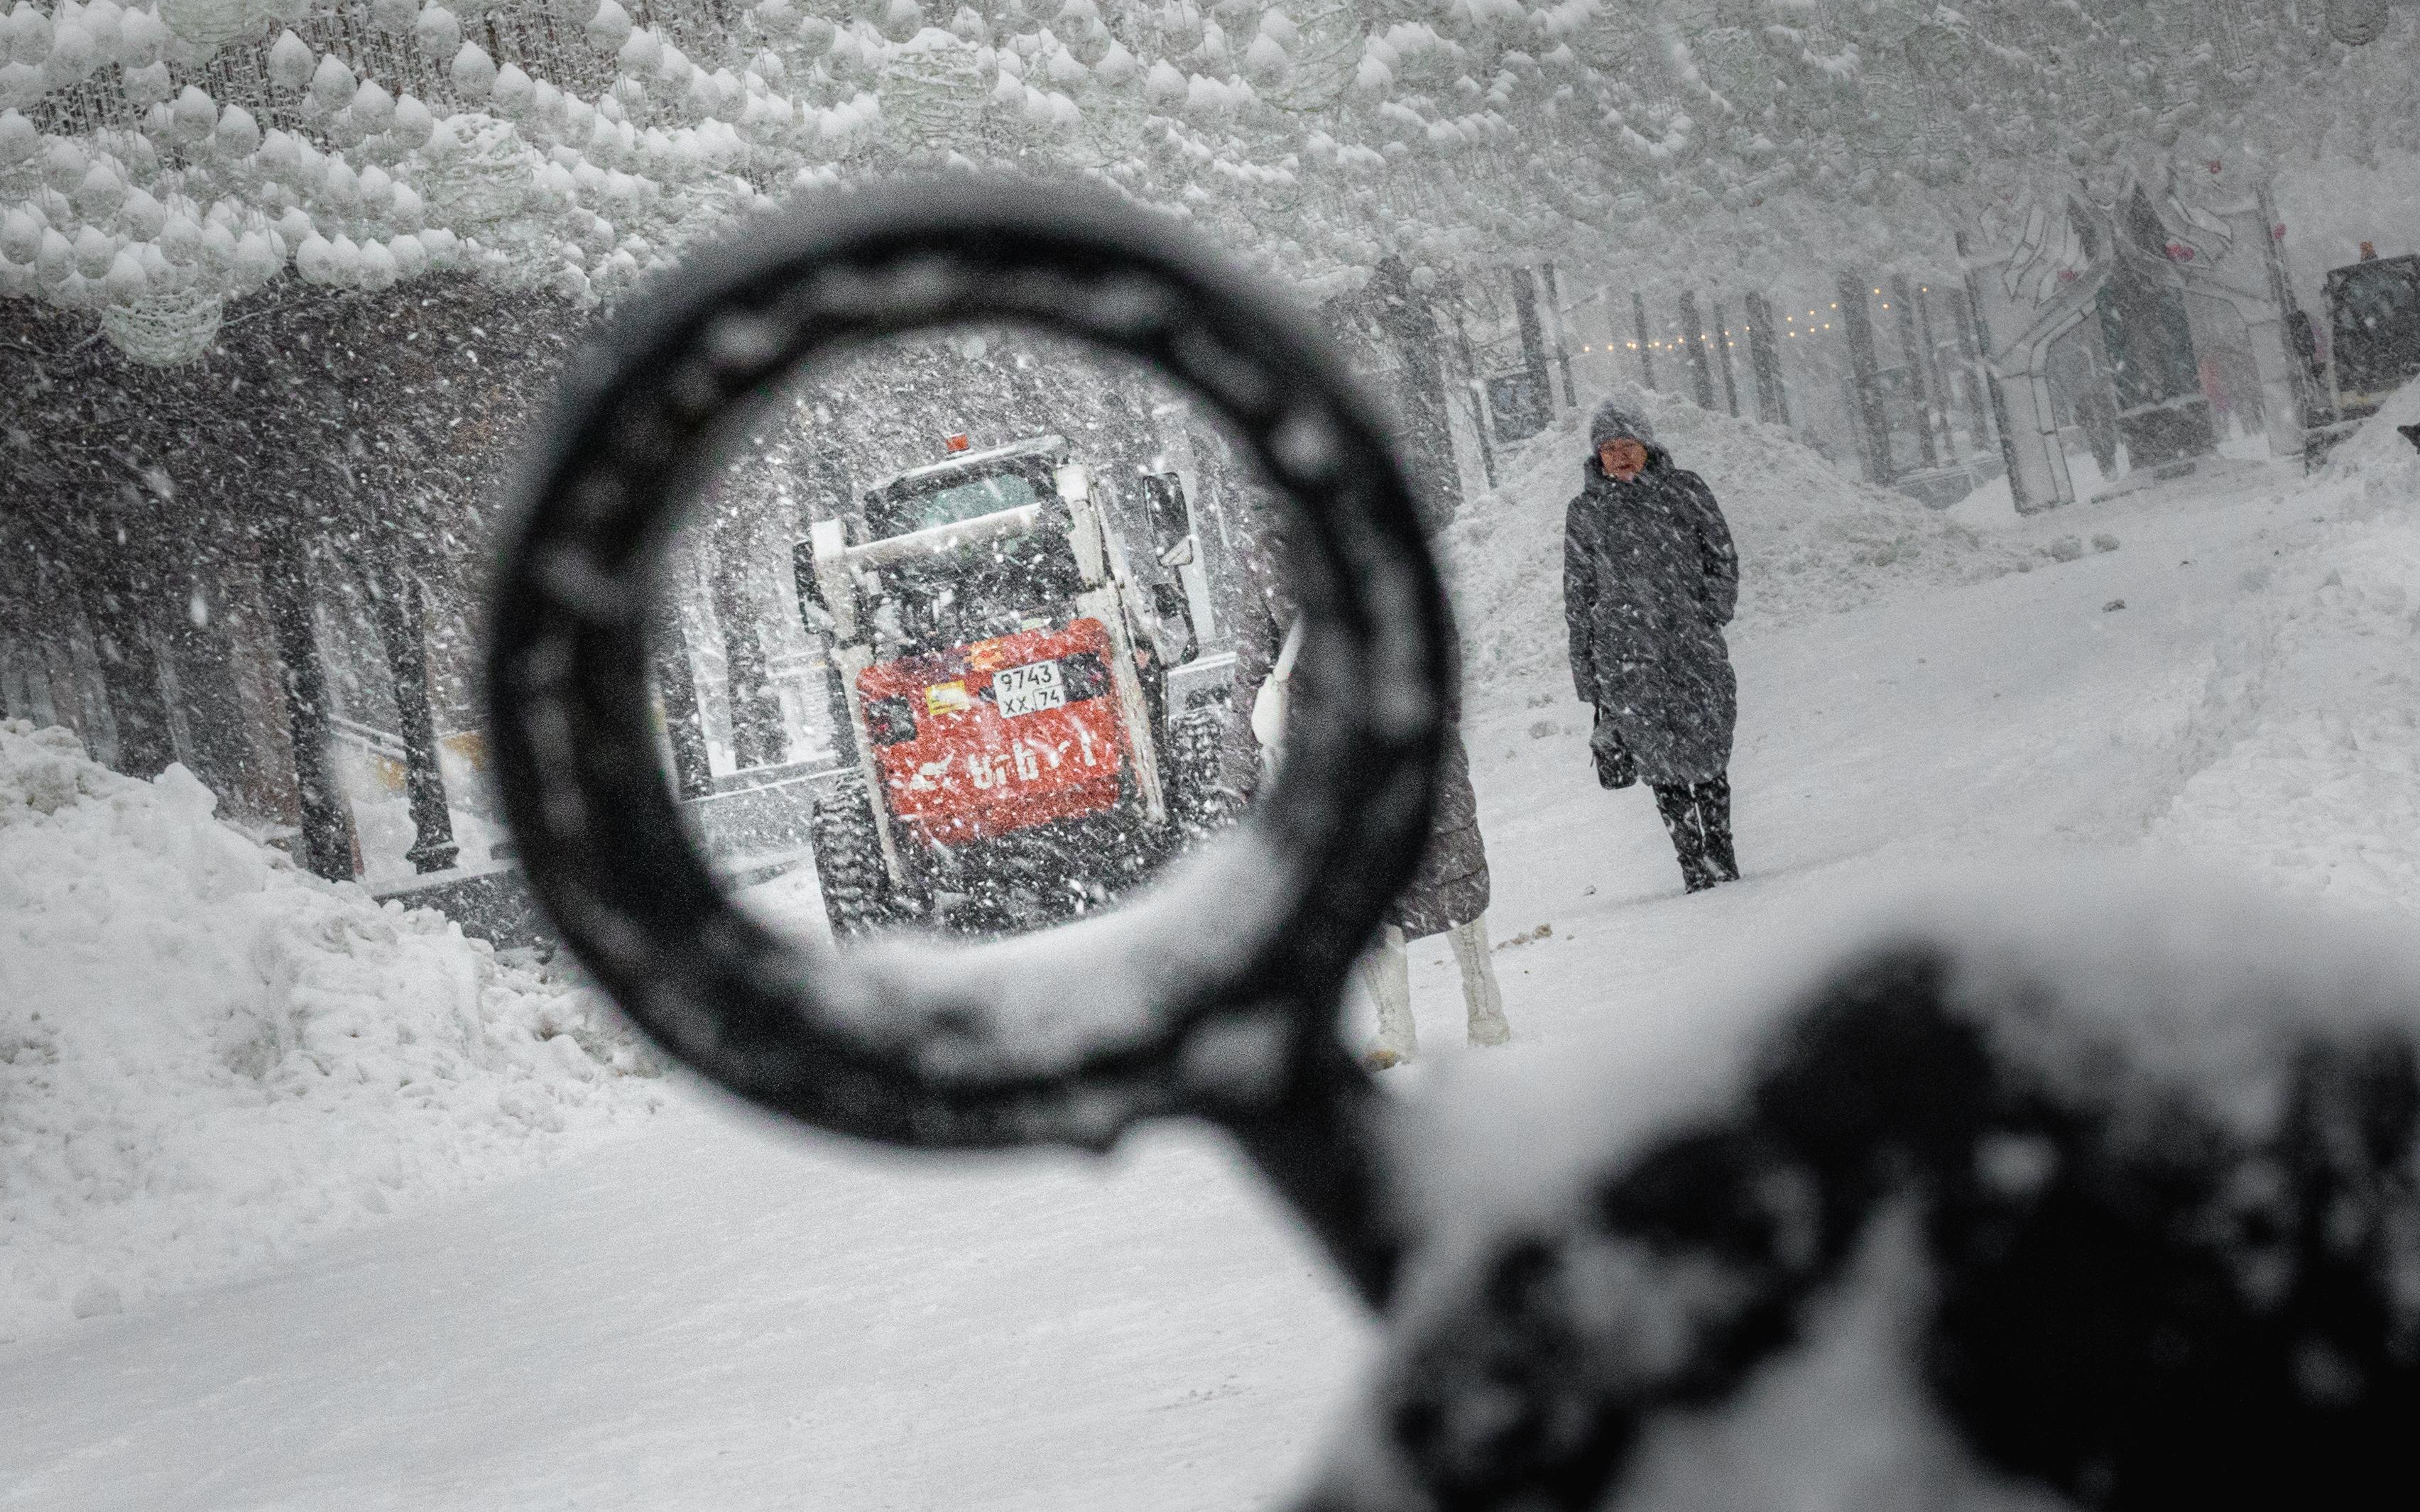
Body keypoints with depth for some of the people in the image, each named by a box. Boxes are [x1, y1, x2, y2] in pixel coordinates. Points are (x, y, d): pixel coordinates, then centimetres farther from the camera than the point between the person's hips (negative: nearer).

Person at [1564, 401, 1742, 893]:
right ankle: (1694, 867, 3)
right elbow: (1578, 600, 9)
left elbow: (1723, 557, 8)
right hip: (1628, 659, -1)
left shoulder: (1686, 490, 7)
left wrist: (1710, 615, -5)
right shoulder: (1584, 514, 7)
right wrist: (1588, 677, 7)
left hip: (1697, 649, 1)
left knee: (1709, 756, 3)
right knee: (1665, 762, -3)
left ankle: (1721, 859, 14)